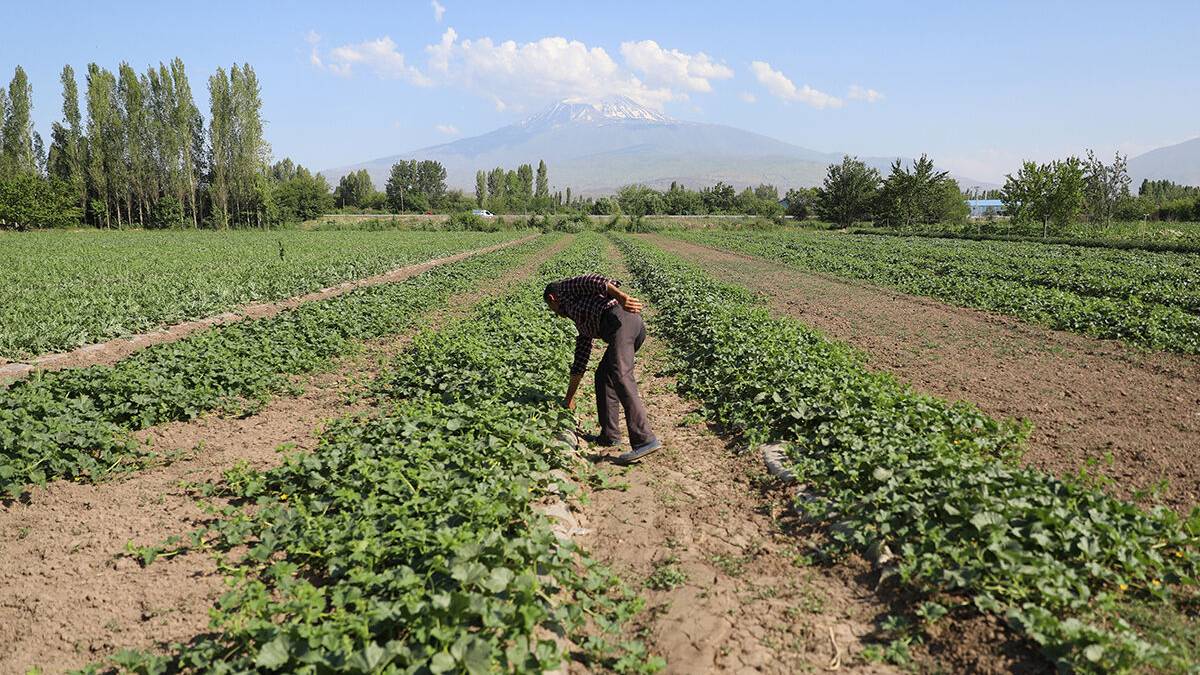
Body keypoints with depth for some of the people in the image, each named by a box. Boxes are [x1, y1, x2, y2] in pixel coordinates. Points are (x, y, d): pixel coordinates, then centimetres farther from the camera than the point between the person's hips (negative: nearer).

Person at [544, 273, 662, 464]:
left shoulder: (564, 288, 20)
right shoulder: (581, 322, 39)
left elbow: (592, 280, 0)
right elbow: (580, 362, 41)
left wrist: (620, 296, -17)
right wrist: (569, 399, 45)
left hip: (621, 318, -9)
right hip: (637, 327, 9)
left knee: (620, 377, -20)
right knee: (603, 376, 18)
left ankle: (645, 440, -30)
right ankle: (609, 435, 17)